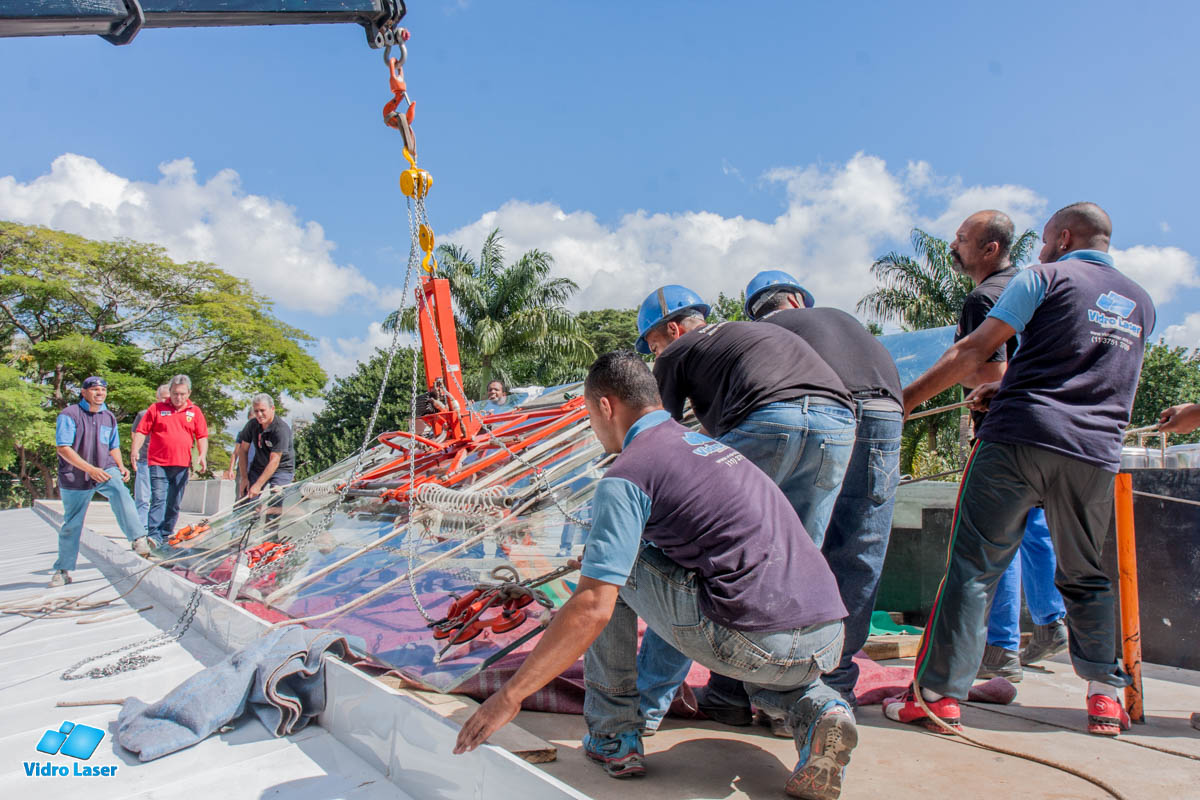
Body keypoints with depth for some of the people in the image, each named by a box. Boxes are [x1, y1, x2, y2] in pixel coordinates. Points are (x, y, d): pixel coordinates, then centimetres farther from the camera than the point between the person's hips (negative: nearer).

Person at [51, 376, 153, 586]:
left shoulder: (109, 417, 9)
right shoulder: (69, 415, -7)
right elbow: (63, 448, -15)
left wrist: (120, 466, 1)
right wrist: (90, 469, -24)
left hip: (105, 469, 2)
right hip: (75, 477, -2)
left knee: (119, 490, -32)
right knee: (71, 525, 8)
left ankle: (138, 539, -40)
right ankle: (63, 570, 25)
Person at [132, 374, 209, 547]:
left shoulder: (195, 411, 10)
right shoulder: (156, 409, 4)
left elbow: (202, 436, 10)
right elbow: (141, 431, 3)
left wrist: (203, 455, -4)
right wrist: (135, 450, -11)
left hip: (182, 464, 3)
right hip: (159, 463, -3)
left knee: (174, 504, 9)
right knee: (158, 499, -12)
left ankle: (166, 535, 20)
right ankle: (154, 536, -15)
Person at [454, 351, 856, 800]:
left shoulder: (625, 476, -6)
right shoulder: (707, 443, 21)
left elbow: (591, 609, -13)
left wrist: (510, 696, -4)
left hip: (755, 644, -7)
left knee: (609, 573, 9)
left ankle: (613, 737, 16)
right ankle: (817, 708, 11)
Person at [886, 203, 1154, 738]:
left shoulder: (1044, 277, 4)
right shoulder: (1141, 303, 22)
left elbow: (974, 351, -4)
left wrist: (903, 401, 0)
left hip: (1019, 438, -5)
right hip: (1097, 452, 5)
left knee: (974, 566, -4)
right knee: (1085, 576, 19)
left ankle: (938, 693, -4)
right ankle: (1105, 696, 22)